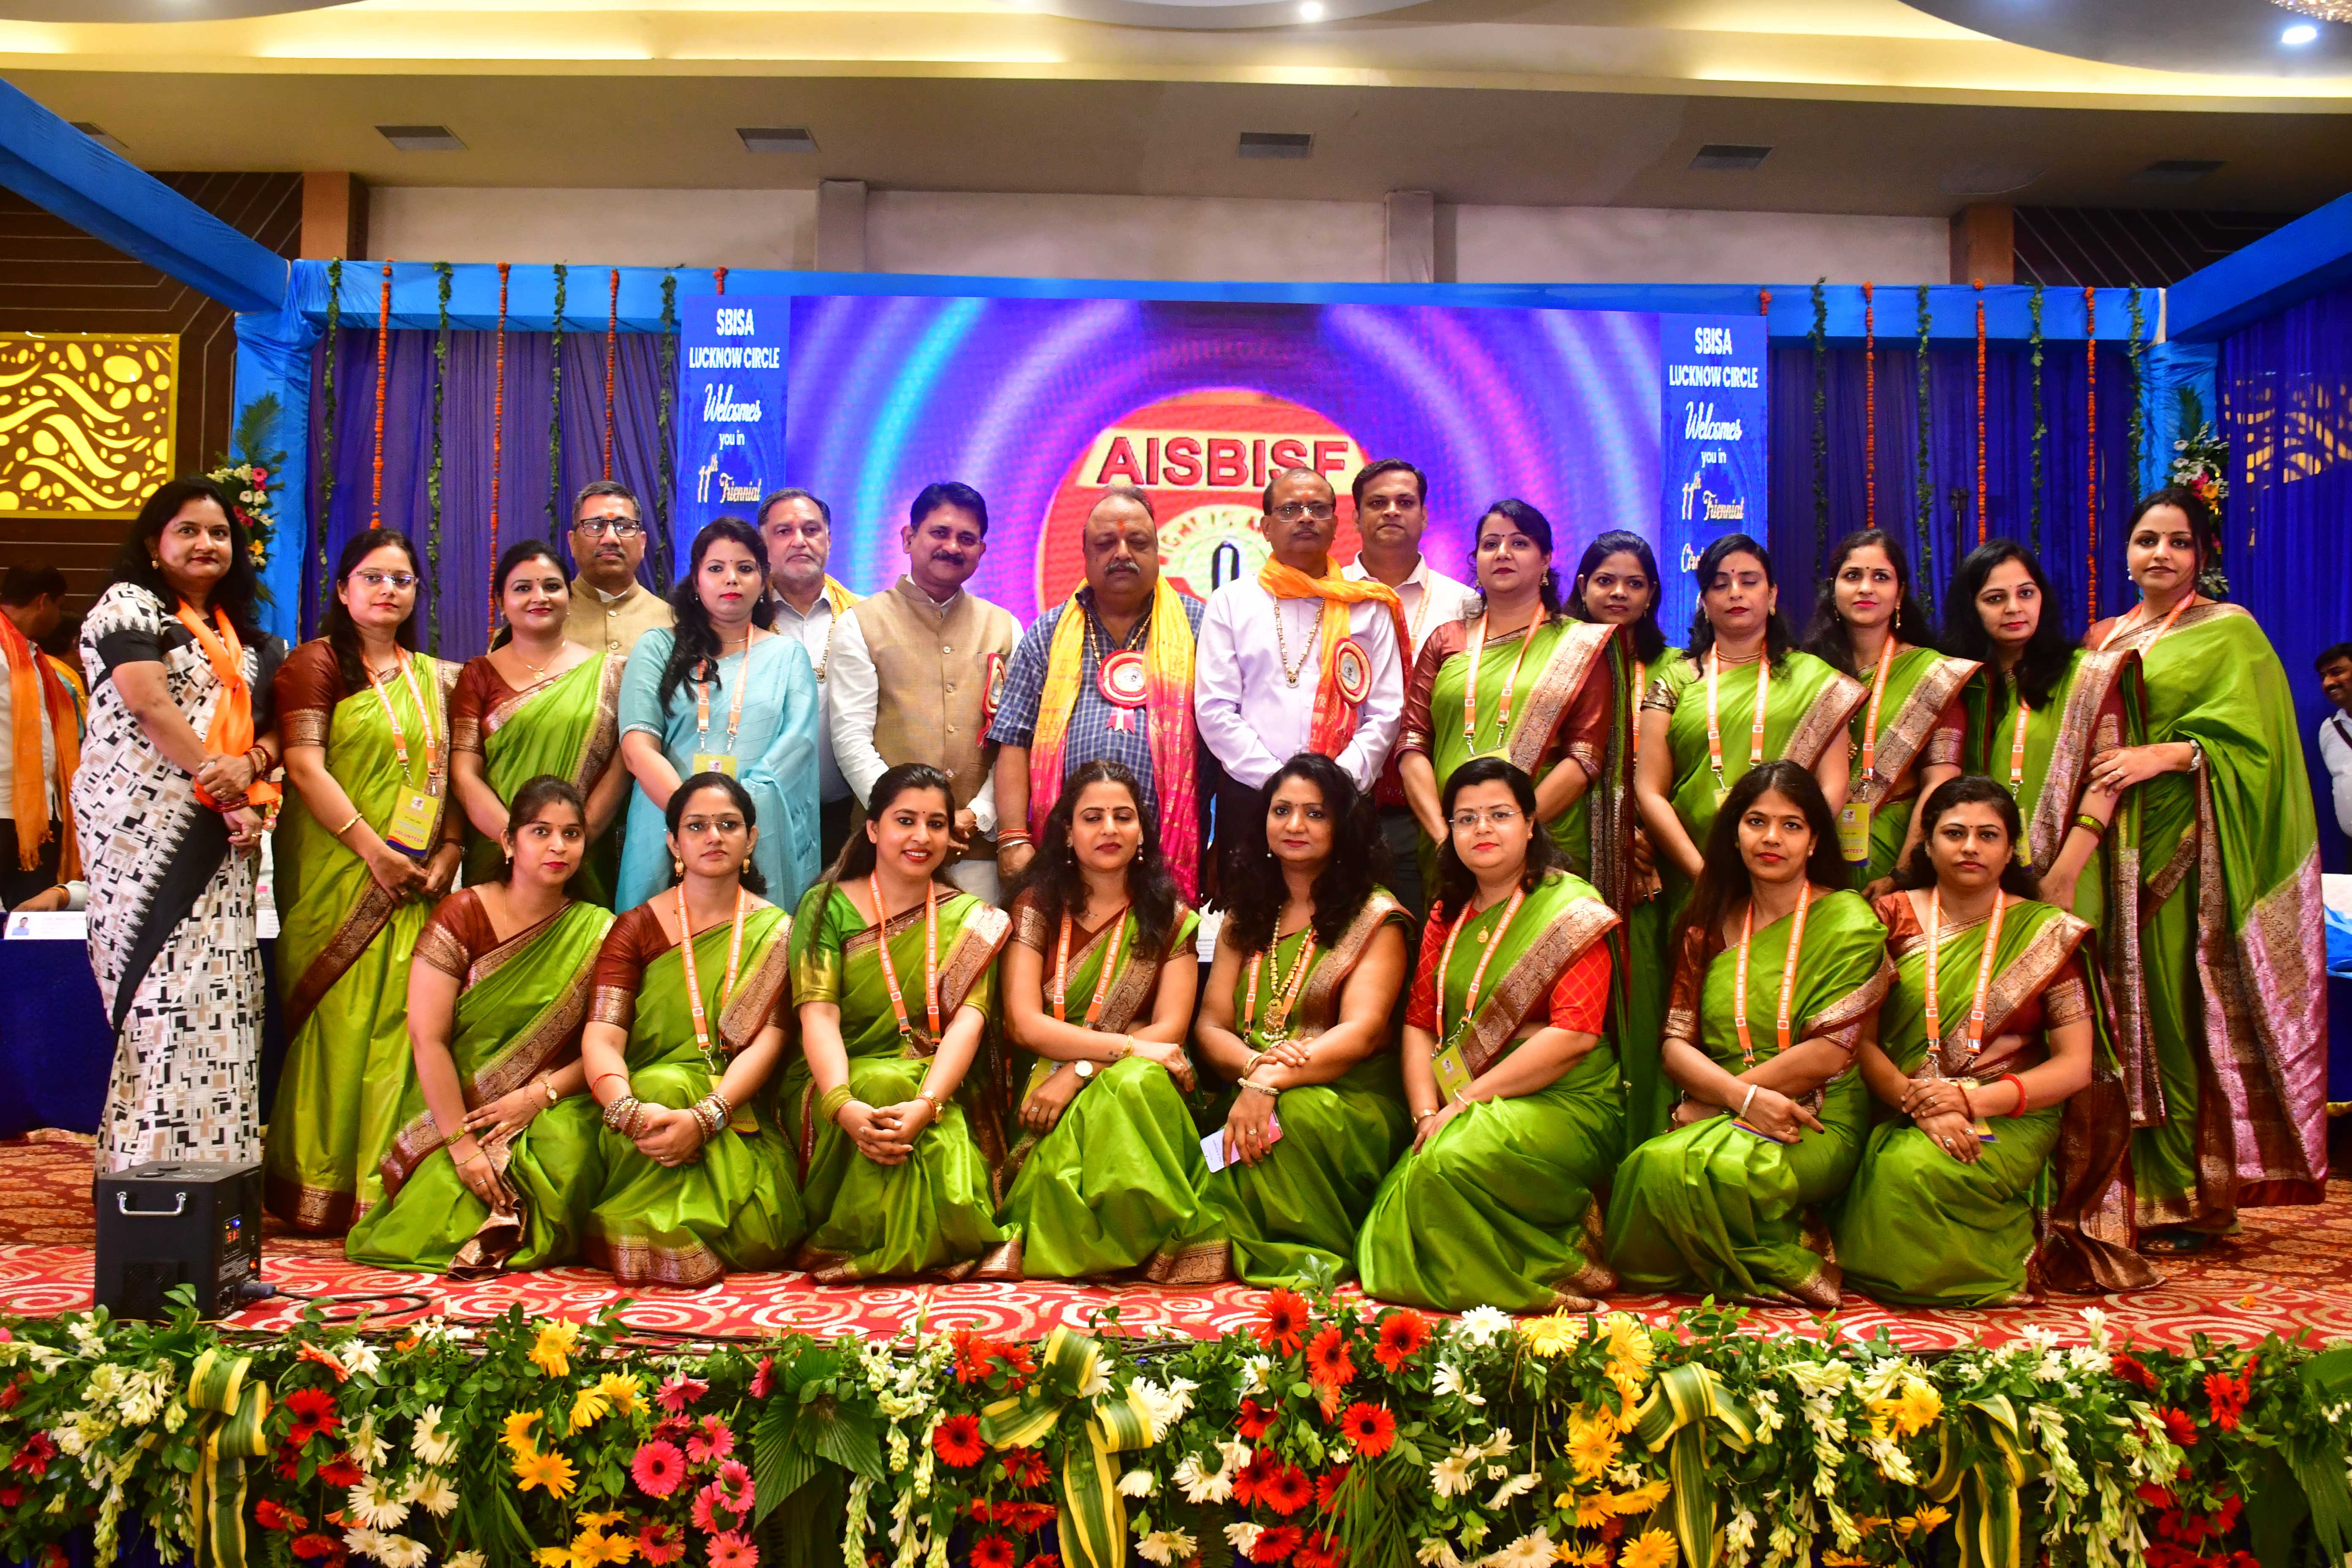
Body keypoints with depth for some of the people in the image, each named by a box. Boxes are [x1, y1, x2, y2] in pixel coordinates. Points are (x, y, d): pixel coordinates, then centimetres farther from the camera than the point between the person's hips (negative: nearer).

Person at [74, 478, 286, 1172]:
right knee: (163, 986, -10)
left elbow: (275, 725, 15)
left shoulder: (246, 638, 21)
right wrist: (221, 789, -14)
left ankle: (210, 1165, 5)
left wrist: (248, 765, -8)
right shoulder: (128, 605, 2)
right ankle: (151, 1164, -6)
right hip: (146, 823, -6)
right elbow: (148, 704, -11)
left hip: (221, 834, 6)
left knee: (218, 992, 2)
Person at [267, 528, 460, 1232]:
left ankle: (386, 1185, 10)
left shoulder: (433, 677, 17)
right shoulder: (316, 663, 1)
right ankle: (321, 1190, 5)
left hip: (414, 884, 5)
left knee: (399, 1022, 3)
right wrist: (374, 851, -15)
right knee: (339, 1020, -4)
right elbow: (305, 765, -10)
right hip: (338, 875, -4)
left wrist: (449, 852, -1)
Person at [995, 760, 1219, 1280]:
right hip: (1045, 1084, -1)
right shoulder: (1036, 908, 9)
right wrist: (1128, 1047, -15)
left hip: (1139, 1080, 1)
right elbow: (1025, 1024, -3)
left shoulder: (1171, 919, 11)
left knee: (1135, 1084, -36)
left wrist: (1078, 1072, -15)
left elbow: (1169, 1031, 0)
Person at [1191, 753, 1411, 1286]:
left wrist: (1271, 1083, -26)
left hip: (1352, 1101, -3)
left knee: (1296, 1112, -37)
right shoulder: (1244, 917, 19)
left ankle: (1318, 1260, -18)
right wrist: (1255, 1064, -15)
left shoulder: (1375, 917, 4)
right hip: (1248, 1093, 3)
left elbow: (1362, 1033, -10)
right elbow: (1209, 1026, 11)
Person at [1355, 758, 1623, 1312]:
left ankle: (1565, 1267, -9)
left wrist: (1466, 1101, -14)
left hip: (1563, 1105, -6)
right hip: (1459, 1109, 6)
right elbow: (1419, 1023, 12)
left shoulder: (1570, 909, -3)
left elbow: (1574, 1035, -14)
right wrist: (1428, 1115, -6)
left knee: (1454, 1161, -33)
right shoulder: (1447, 916, 16)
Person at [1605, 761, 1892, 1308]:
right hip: (1716, 1116, 4)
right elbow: (1677, 1045, 5)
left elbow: (1828, 1055, -10)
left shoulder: (1848, 922, -1)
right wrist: (1746, 1096, -16)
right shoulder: (1711, 926, 11)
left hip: (1816, 1124, -4)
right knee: (1652, 1164, -29)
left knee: (1690, 1165, -32)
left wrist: (1711, 1105, -9)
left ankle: (1788, 1268, -8)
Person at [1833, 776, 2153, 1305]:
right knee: (1891, 1165, -32)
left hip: (2010, 1122, -2)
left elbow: (2075, 1065, 1)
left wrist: (1972, 1101, -14)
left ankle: (2018, 1255, -6)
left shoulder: (2049, 934, 6)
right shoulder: (1893, 918, 8)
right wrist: (1919, 1104, -17)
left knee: (1915, 1169, -32)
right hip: (1901, 1117, 2)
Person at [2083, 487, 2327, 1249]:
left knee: (2187, 1012, -5)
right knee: (2131, 1014, 4)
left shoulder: (2230, 632, 2)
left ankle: (2193, 1197, 3)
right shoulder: (2105, 638, 17)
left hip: (2190, 854, -5)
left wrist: (2167, 754, -20)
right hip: (2118, 851, 5)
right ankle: (2140, 1184, 10)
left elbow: (2251, 740, -8)